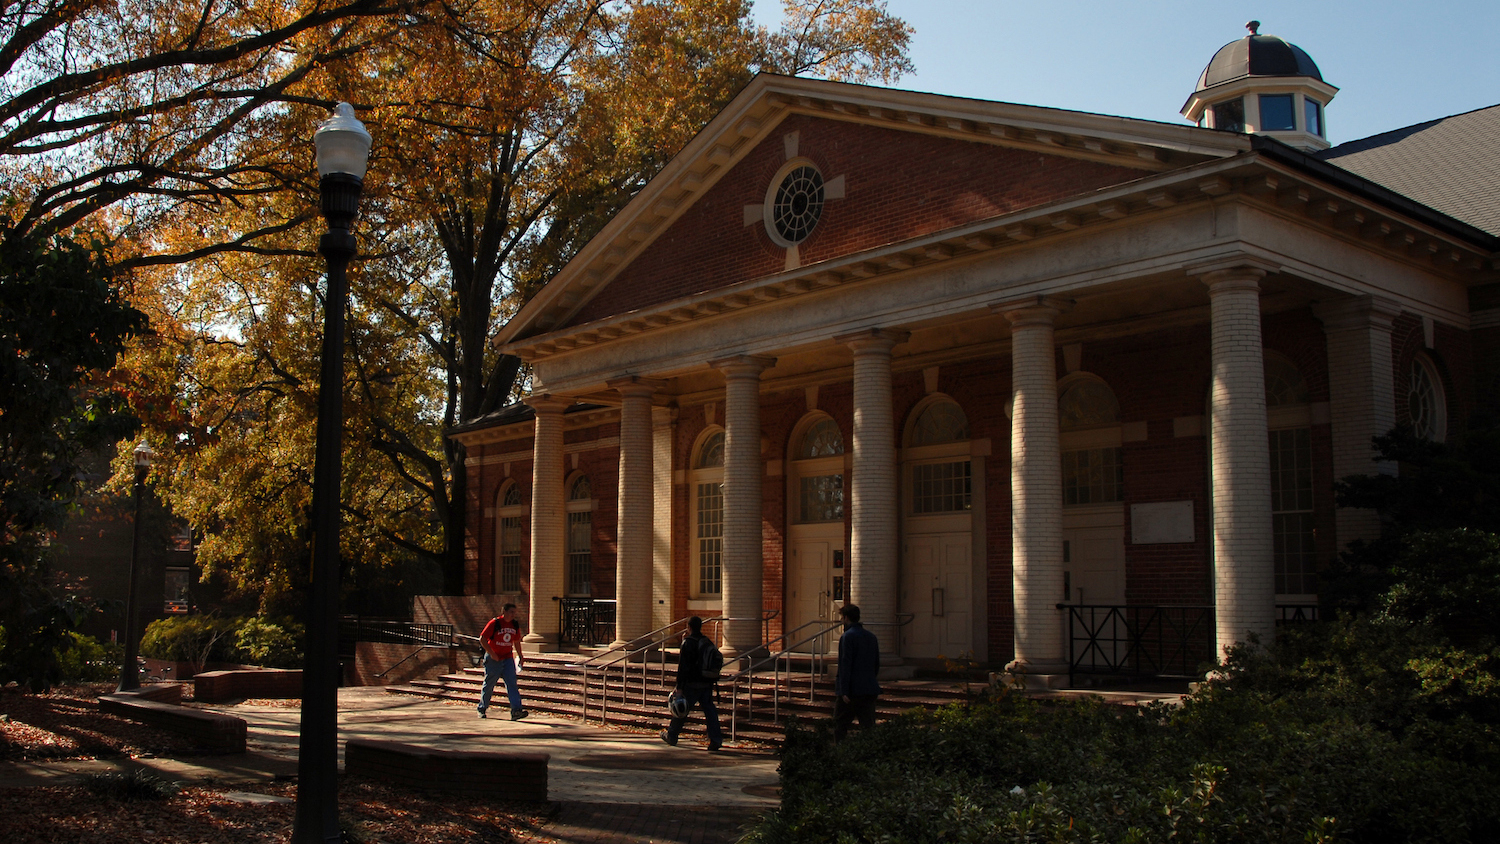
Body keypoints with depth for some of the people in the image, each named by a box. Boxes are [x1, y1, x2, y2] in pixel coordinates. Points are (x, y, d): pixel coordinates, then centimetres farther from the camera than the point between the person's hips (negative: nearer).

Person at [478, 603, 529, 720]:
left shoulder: (515, 626, 6)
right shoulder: (494, 623, -12)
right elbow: (482, 639, -12)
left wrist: (520, 656, 14)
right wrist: (491, 653, -18)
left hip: (508, 659, 4)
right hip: (493, 660, -4)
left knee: (512, 684, -10)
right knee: (489, 685, 8)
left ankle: (516, 711, -18)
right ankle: (482, 709, 26)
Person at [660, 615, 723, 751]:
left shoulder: (688, 643, -11)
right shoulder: (708, 643, 9)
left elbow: (683, 667, -15)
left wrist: (679, 688, -14)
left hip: (692, 684, -5)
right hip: (707, 684, 5)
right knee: (709, 710, 4)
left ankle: (671, 736, 24)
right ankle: (715, 739, -5)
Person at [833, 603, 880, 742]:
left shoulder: (847, 637, -11)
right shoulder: (872, 637, 12)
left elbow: (845, 664, -16)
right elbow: (877, 665, 18)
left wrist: (844, 690, -17)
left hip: (852, 690, -6)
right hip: (870, 690, 6)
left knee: (840, 725, 4)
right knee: (868, 726, 6)